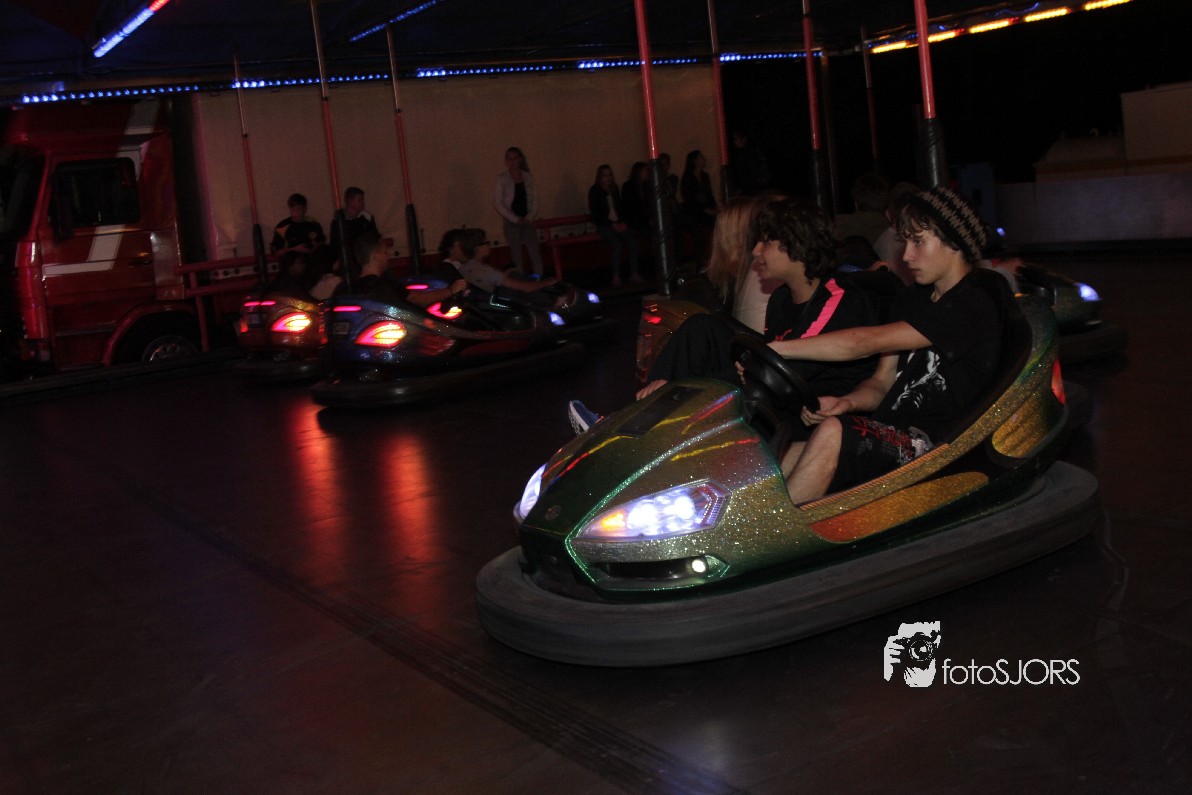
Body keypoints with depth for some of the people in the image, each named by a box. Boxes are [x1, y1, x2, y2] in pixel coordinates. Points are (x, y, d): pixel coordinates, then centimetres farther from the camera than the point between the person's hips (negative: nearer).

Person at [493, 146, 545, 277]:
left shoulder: (528, 177, 6)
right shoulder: (501, 178, -2)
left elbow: (534, 199, 8)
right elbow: (498, 203, -4)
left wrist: (530, 217, -7)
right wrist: (515, 219, -10)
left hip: (527, 221, 2)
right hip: (511, 222, -2)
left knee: (535, 253, -3)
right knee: (517, 255, 1)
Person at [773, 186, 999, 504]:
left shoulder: (973, 308, -9)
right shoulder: (911, 302, 21)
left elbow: (864, 342, -17)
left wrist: (772, 348, -18)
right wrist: (846, 403, -7)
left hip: (931, 445, -7)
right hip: (887, 434, 8)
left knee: (832, 432, -33)